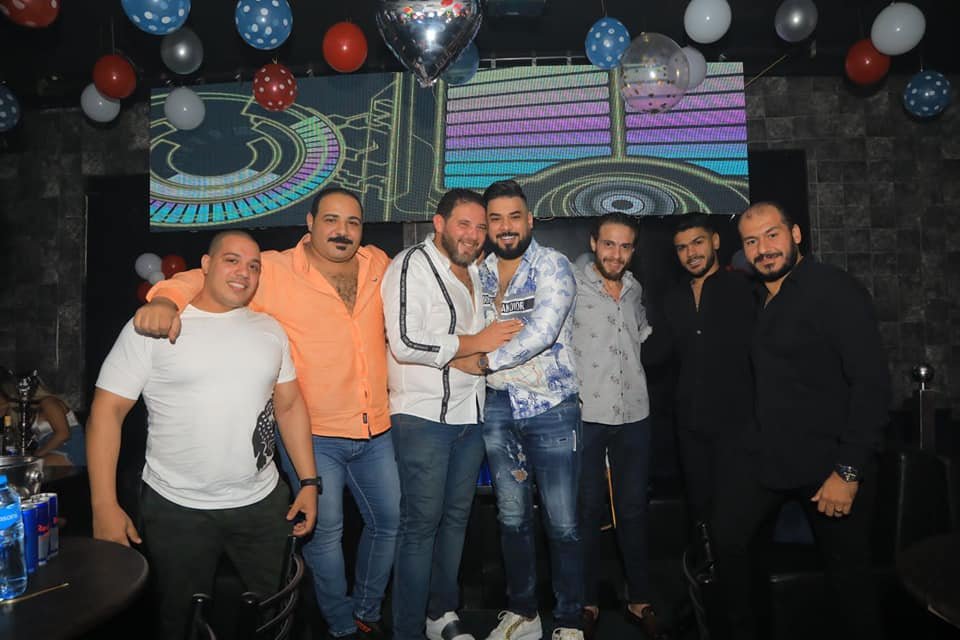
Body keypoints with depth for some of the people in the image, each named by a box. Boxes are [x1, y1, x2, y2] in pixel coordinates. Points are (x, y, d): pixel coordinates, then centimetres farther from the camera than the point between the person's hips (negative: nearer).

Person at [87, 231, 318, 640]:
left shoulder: (269, 329, 5)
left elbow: (290, 406, 8)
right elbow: (107, 411, -7)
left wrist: (309, 482, 3)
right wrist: (104, 506, -11)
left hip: (263, 504, 3)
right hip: (176, 510, -3)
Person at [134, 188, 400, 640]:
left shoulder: (378, 264, 2)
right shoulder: (275, 272, -11)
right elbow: (203, 278, -11)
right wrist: (165, 299, -31)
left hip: (376, 431, 5)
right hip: (312, 435, -4)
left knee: (388, 522, 16)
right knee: (324, 532, 4)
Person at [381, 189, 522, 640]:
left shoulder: (475, 272, 15)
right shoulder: (413, 265, -10)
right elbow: (406, 343, -22)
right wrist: (476, 342, -16)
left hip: (470, 415, 8)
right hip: (424, 417, -7)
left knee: (456, 516, 15)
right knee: (421, 523, -1)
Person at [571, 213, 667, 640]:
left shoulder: (634, 289, 12)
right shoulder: (570, 285, -5)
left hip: (634, 415, 5)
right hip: (585, 415, -4)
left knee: (633, 510, 12)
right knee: (588, 511, 6)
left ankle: (639, 601, 27)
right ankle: (588, 603, 23)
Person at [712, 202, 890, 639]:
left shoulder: (835, 289, -12)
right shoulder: (756, 297, 9)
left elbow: (872, 382, -17)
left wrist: (849, 471, -20)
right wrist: (756, 441, 5)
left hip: (831, 466, -6)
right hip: (768, 457, 6)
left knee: (847, 574, 9)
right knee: (724, 540, 6)